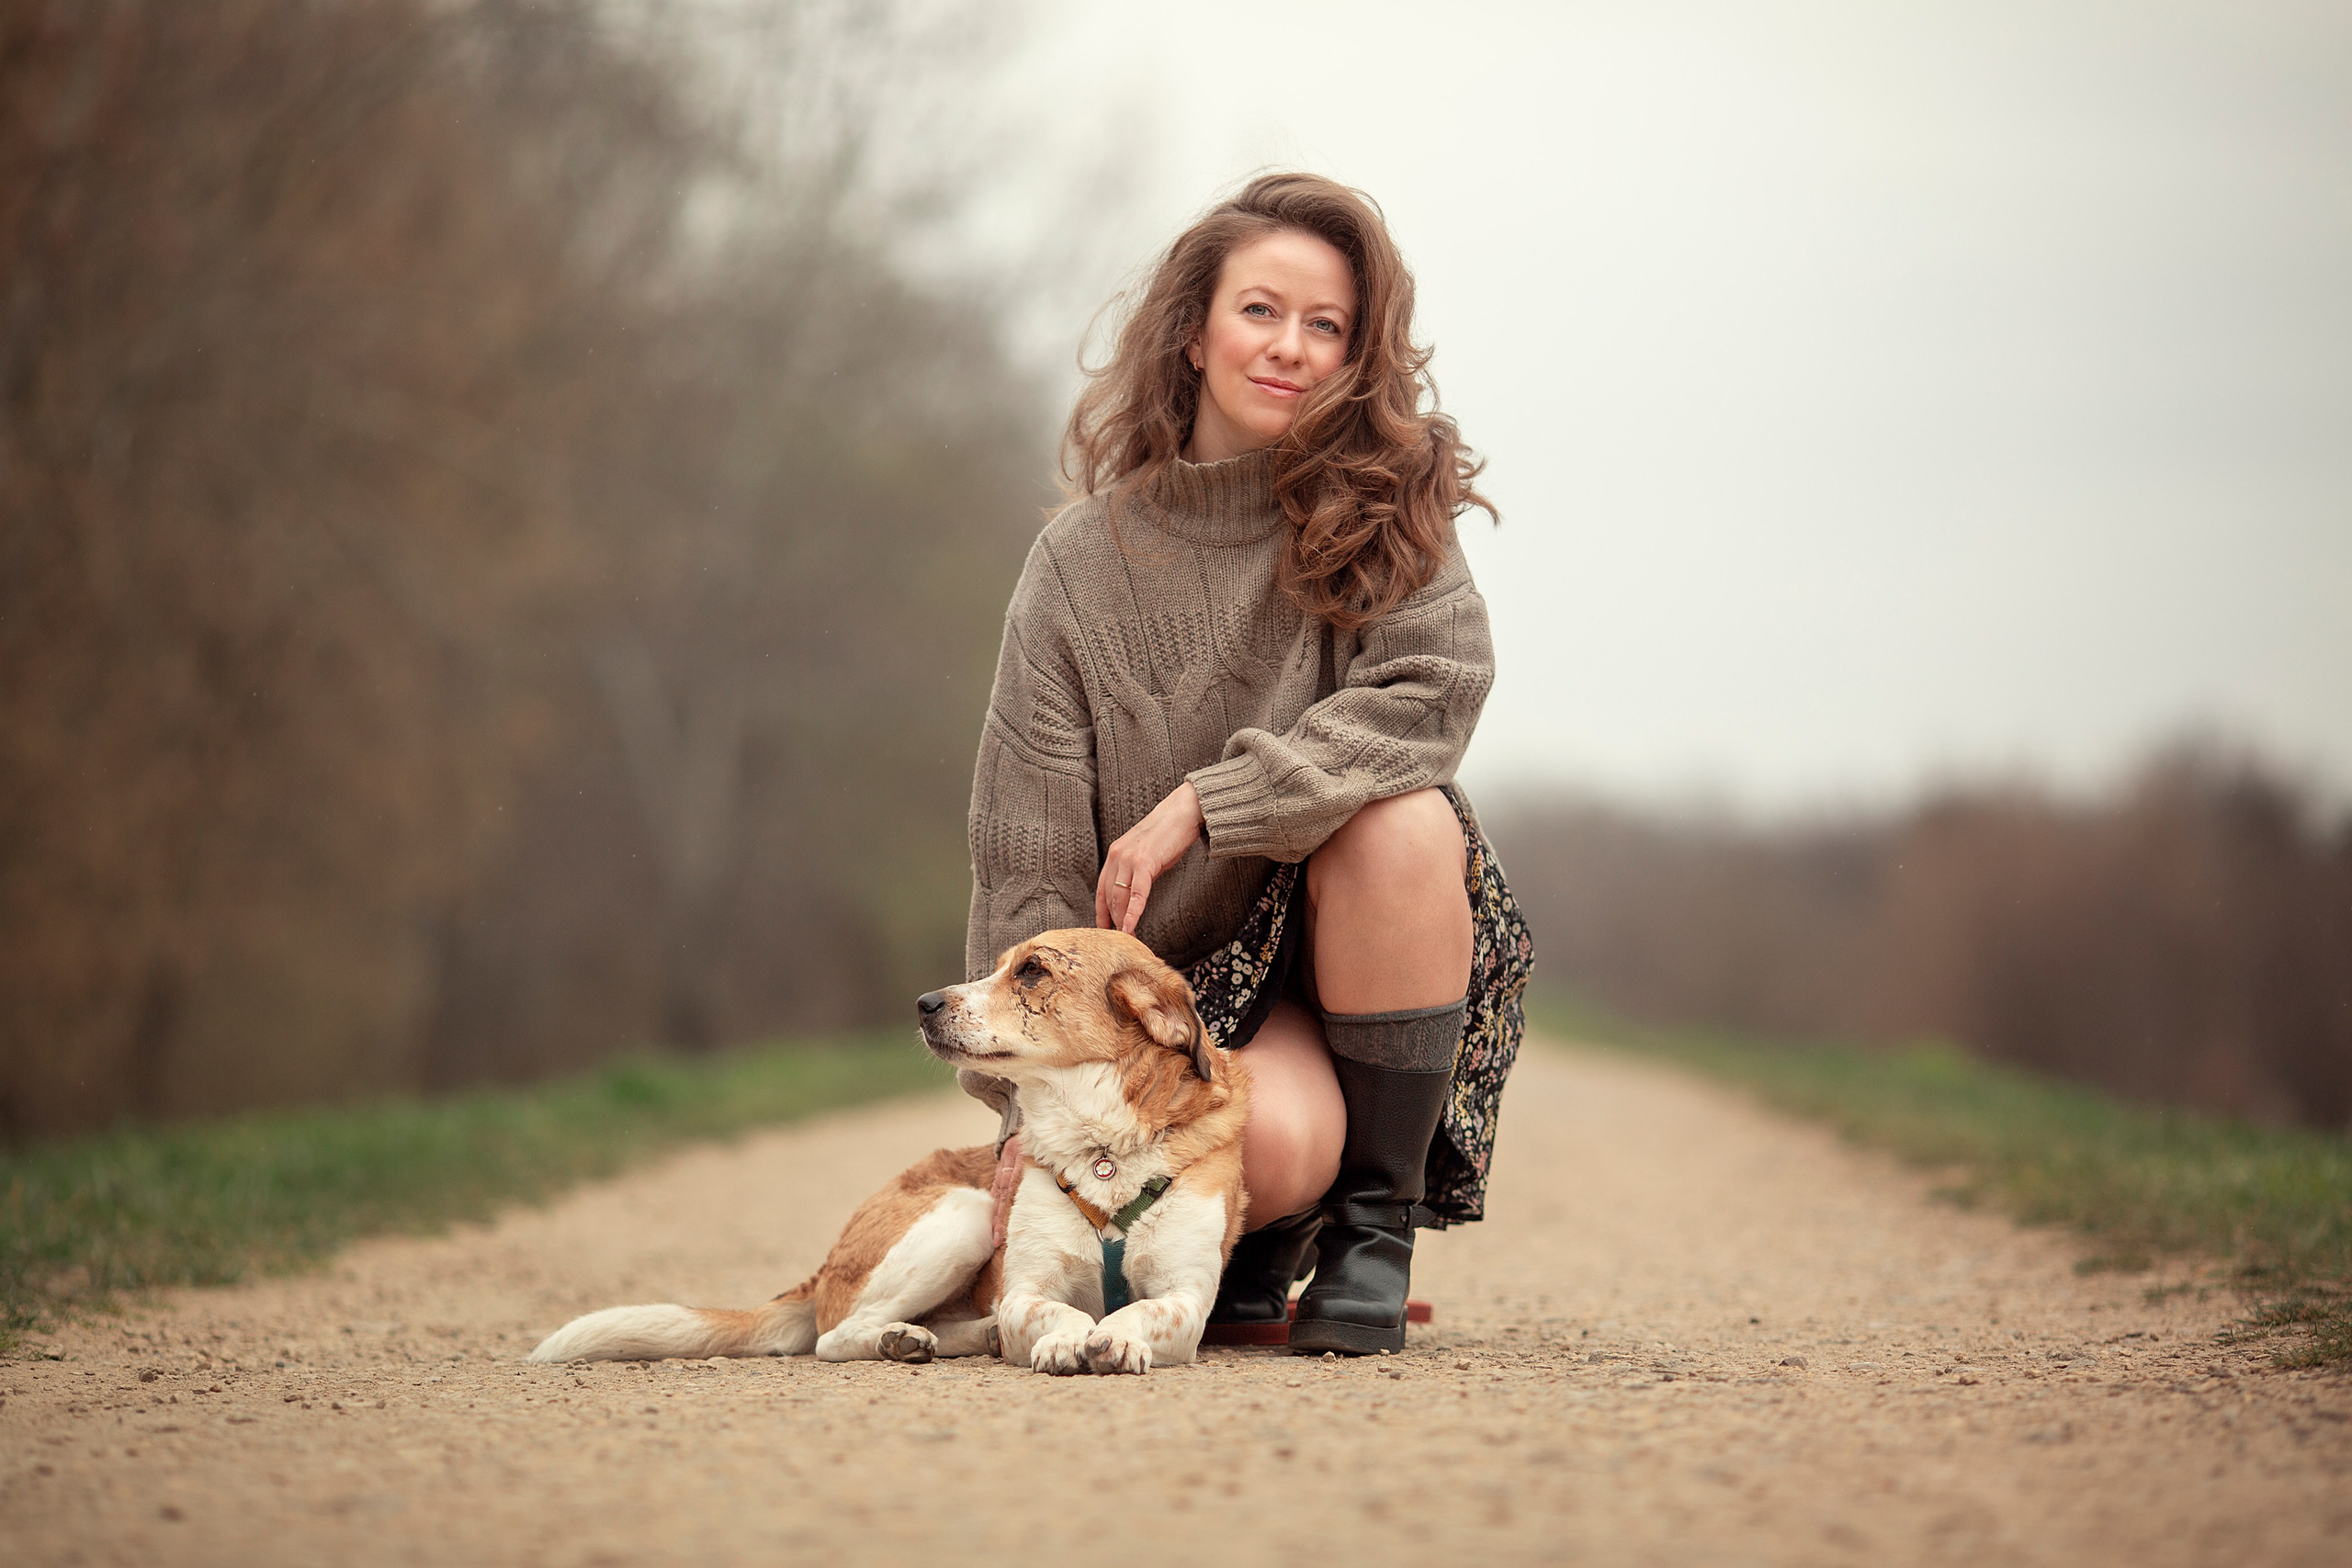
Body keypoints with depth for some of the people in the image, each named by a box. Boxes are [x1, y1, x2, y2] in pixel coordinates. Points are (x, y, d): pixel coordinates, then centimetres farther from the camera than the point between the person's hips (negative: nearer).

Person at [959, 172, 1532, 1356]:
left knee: (1399, 820, -31)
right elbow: (1028, 862, -5)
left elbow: (1438, 684, -20)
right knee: (1274, 1141, -33)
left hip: (1352, 952, 2)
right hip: (1183, 980, -1)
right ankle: (1251, 1243, 8)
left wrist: (1200, 805, -24)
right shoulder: (1081, 567, -3)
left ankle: (1377, 1226, -16)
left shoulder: (1380, 508, -1)